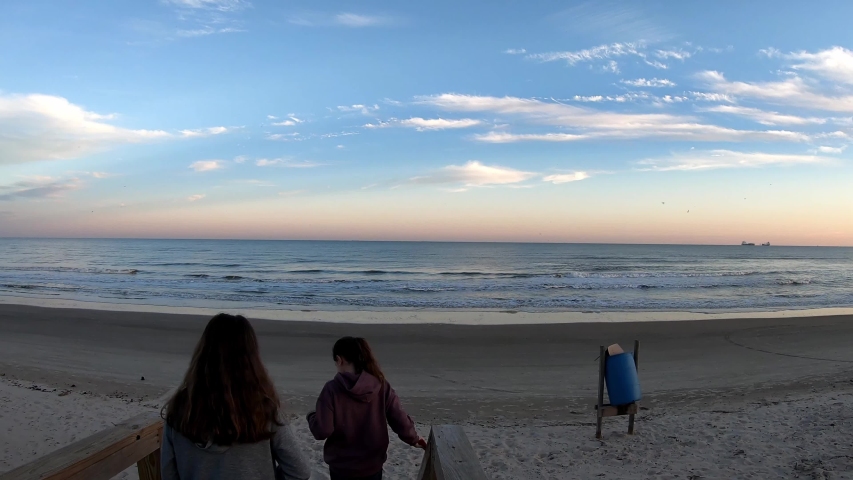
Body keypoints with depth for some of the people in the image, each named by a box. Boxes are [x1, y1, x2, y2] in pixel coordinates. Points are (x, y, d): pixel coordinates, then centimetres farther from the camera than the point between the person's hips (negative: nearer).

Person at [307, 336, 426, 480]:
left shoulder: (332, 389, -18)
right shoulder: (381, 385, -9)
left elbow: (322, 430, -20)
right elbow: (400, 419, -7)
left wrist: (312, 416, 2)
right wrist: (413, 439, 12)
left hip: (342, 466, -2)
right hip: (373, 464, 3)